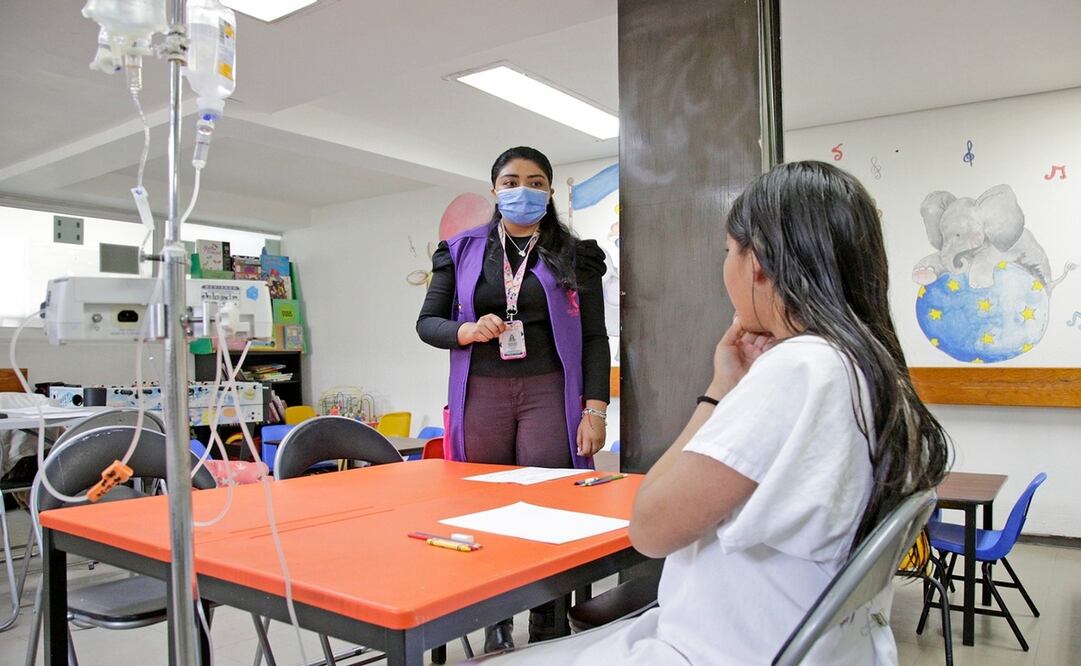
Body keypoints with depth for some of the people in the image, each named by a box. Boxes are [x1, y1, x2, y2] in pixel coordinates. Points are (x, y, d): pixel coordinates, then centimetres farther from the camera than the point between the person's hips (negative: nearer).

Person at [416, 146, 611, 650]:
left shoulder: (575, 256, 8)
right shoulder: (461, 250, 10)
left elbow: (595, 337, 4)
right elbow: (426, 323, 9)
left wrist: (595, 408, -6)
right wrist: (465, 331, -13)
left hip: (548, 392, -1)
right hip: (481, 394, 2)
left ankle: (547, 634, 13)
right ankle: (495, 633, 21)